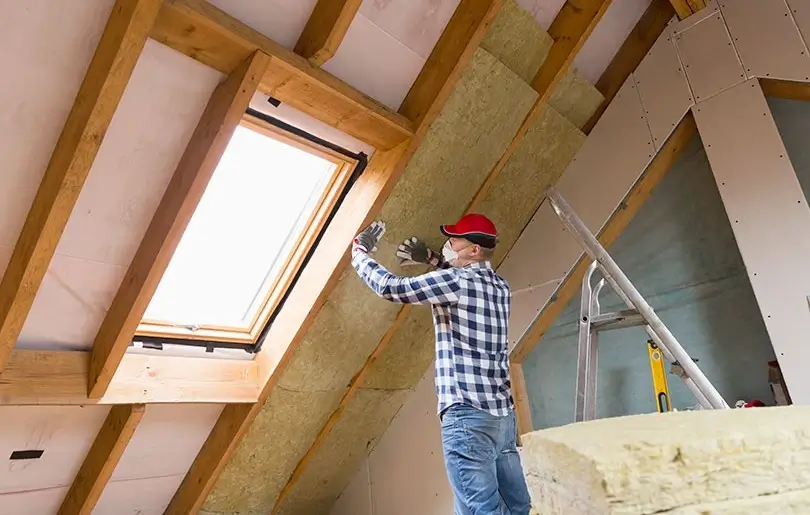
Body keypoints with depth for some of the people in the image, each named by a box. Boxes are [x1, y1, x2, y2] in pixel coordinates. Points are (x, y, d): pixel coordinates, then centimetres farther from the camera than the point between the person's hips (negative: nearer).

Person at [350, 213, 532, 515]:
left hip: (467, 414, -8)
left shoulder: (454, 281, -9)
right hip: (503, 414, 8)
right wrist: (431, 259, 32)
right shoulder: (499, 287, 14)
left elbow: (390, 288, -9)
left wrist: (360, 252, 6)